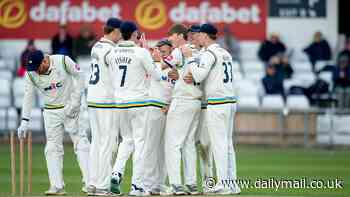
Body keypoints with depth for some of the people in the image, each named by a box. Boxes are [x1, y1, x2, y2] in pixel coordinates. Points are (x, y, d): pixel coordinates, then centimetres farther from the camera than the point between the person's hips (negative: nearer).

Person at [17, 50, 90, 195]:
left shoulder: (63, 61, -19)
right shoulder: (31, 74, -10)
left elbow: (79, 78, -8)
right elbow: (28, 96, -4)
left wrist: (74, 103, -11)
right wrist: (24, 121, -10)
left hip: (71, 108, -3)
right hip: (51, 111, 3)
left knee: (80, 143, -7)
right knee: (52, 148, -1)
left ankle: (89, 183, -6)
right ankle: (57, 186, 1)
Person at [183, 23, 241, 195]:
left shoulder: (209, 53, -9)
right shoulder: (225, 53, 18)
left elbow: (200, 75, -17)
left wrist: (189, 58, -8)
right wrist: (194, 78, 4)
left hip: (216, 103, -8)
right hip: (231, 101, 9)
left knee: (219, 143, -7)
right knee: (228, 143, 11)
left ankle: (224, 184, -9)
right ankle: (232, 182, 10)